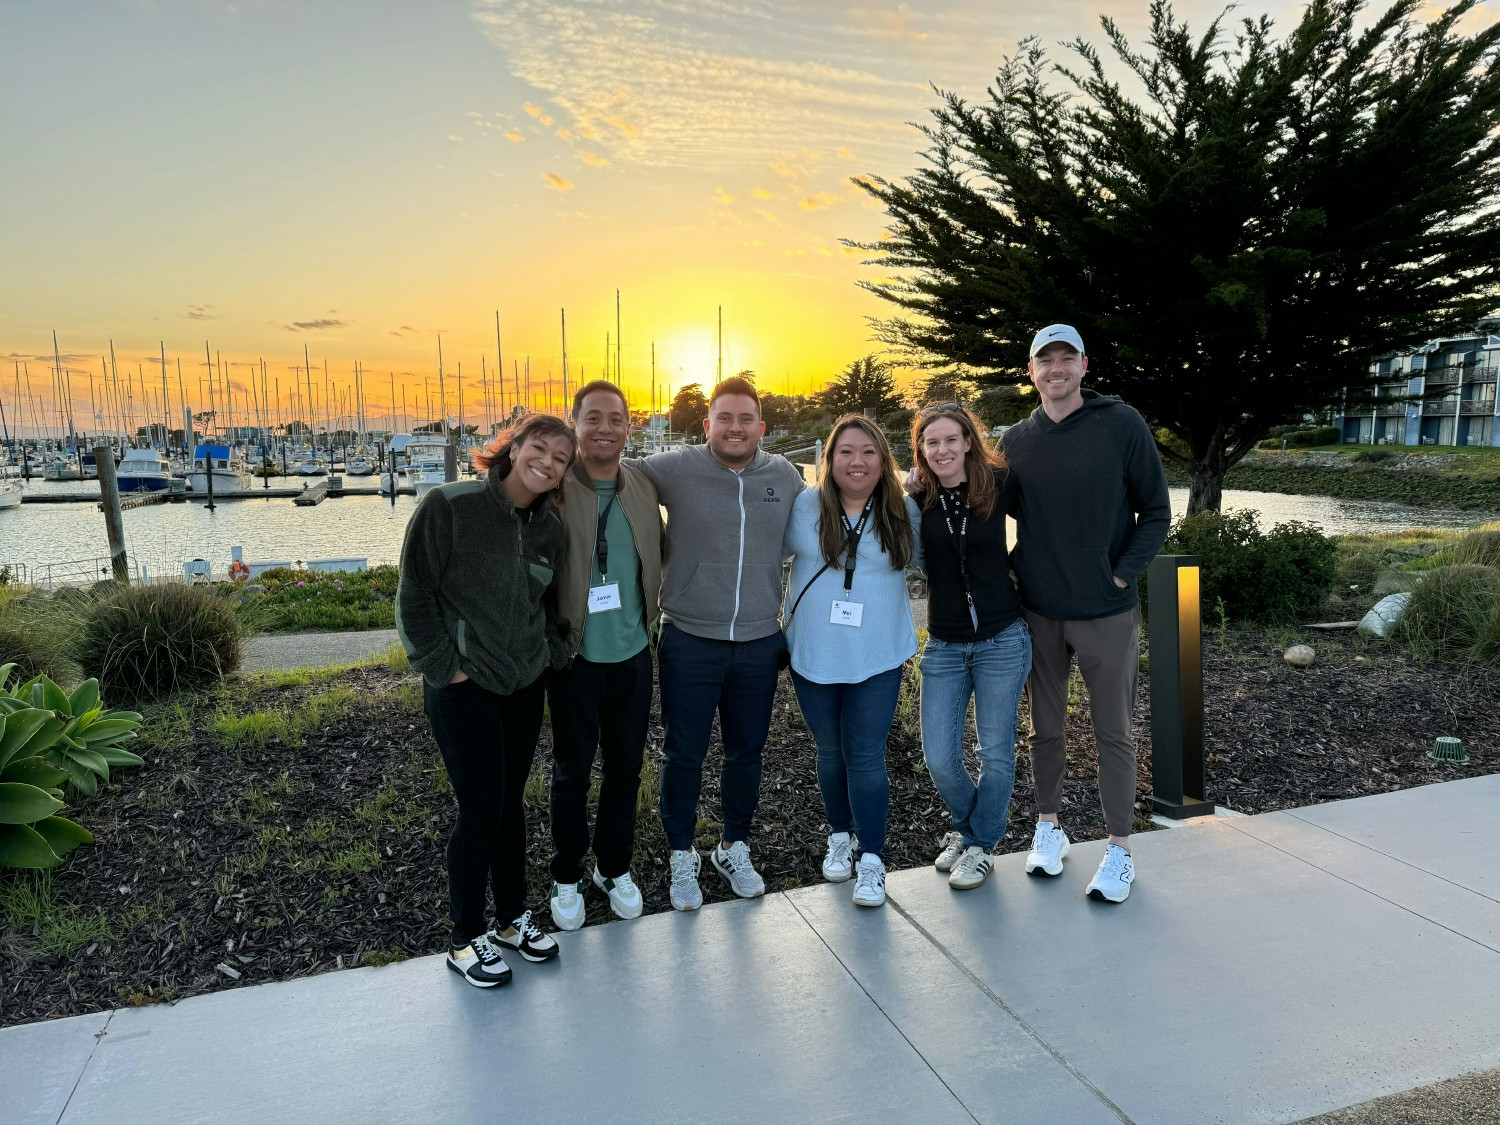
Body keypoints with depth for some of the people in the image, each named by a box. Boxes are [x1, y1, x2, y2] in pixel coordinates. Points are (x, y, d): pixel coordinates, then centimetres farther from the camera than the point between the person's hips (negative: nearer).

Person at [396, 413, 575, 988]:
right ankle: (466, 939, 19)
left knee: (510, 802, 16)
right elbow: (414, 595, -12)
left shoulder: (551, 530, 4)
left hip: (525, 686, 5)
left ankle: (512, 917, 33)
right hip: (462, 688, -5)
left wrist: (552, 655, 4)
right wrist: (445, 667, -12)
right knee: (480, 809, -1)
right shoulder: (449, 506, -14)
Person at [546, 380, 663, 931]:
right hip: (576, 658, -4)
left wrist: (647, 619, 10)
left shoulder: (644, 488, 1)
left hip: (633, 655, 4)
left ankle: (614, 867, 38)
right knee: (572, 769, 12)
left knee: (626, 766, 16)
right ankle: (567, 877, 33)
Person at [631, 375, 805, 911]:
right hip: (690, 641, -3)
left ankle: (734, 848, 38)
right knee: (684, 755, 8)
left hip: (760, 643, 3)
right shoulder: (674, 468, -8)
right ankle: (682, 857, 29)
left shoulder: (785, 476, 2)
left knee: (746, 752, 16)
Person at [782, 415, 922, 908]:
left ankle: (871, 859, 12)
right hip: (813, 657, 1)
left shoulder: (904, 512, -1)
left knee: (866, 758, -1)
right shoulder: (804, 506, -4)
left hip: (877, 659, -1)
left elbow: (927, 562, 14)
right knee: (831, 753, 16)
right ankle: (841, 836, 36)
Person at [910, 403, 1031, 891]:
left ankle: (981, 845, 29)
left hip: (1002, 639, -1)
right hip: (944, 645, 2)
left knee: (995, 751, 8)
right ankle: (965, 825, 33)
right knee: (939, 758, 3)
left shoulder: (999, 485, -7)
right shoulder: (917, 500, -4)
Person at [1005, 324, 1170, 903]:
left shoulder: (1122, 424, -5)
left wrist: (1121, 574, -10)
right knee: (1046, 726, 14)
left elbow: (1156, 512, -3)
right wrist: (1014, 568, 0)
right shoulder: (1016, 440, 4)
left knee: (1113, 732, 6)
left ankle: (1119, 849, 19)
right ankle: (1048, 826, 31)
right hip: (1037, 612, 3)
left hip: (1107, 612, -3)